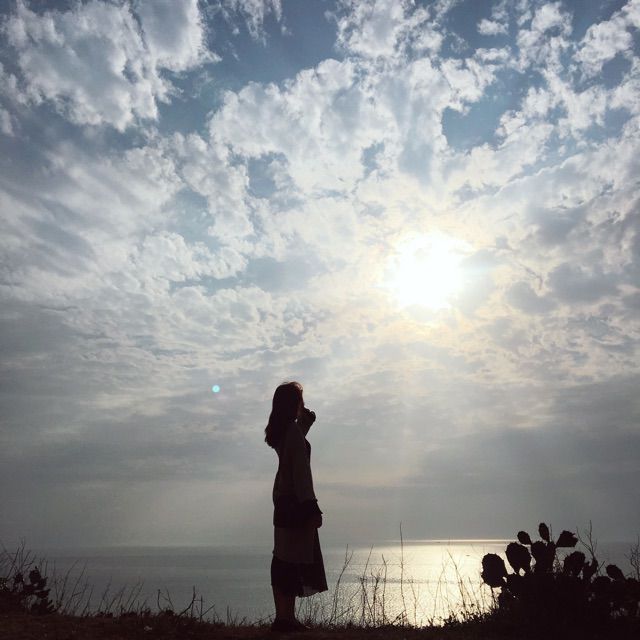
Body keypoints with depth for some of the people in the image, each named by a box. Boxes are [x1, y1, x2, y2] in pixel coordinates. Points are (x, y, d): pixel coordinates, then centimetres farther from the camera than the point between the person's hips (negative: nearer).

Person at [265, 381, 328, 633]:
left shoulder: (279, 431, 9)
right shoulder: (294, 431, -17)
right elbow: (301, 471, -21)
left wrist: (305, 422, 20)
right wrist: (311, 507, -20)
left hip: (283, 499, 9)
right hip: (296, 501, -9)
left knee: (283, 558, 12)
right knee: (294, 559, -4)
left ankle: (283, 616, 19)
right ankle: (286, 617, -1)